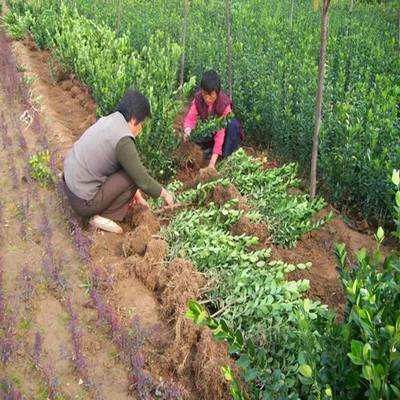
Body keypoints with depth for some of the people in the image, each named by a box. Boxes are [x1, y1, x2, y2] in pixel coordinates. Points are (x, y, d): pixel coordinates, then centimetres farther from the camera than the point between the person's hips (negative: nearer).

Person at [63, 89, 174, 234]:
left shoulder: (107, 120, 5)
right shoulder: (123, 140, -22)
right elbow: (143, 180, -16)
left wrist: (134, 192, 22)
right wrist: (164, 194, 2)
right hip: (84, 202, -9)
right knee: (134, 176, -8)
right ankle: (105, 216, -3)